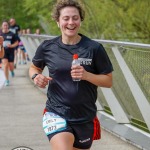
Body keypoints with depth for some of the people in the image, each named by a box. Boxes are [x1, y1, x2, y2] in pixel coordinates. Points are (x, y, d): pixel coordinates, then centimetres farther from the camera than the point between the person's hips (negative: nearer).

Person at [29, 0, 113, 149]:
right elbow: (34, 67, 17)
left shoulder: (94, 48, -6)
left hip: (85, 118, 1)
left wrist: (86, 75, -19)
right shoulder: (47, 47, -2)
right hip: (56, 113, -1)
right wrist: (36, 76, -6)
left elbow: (108, 81, -1)